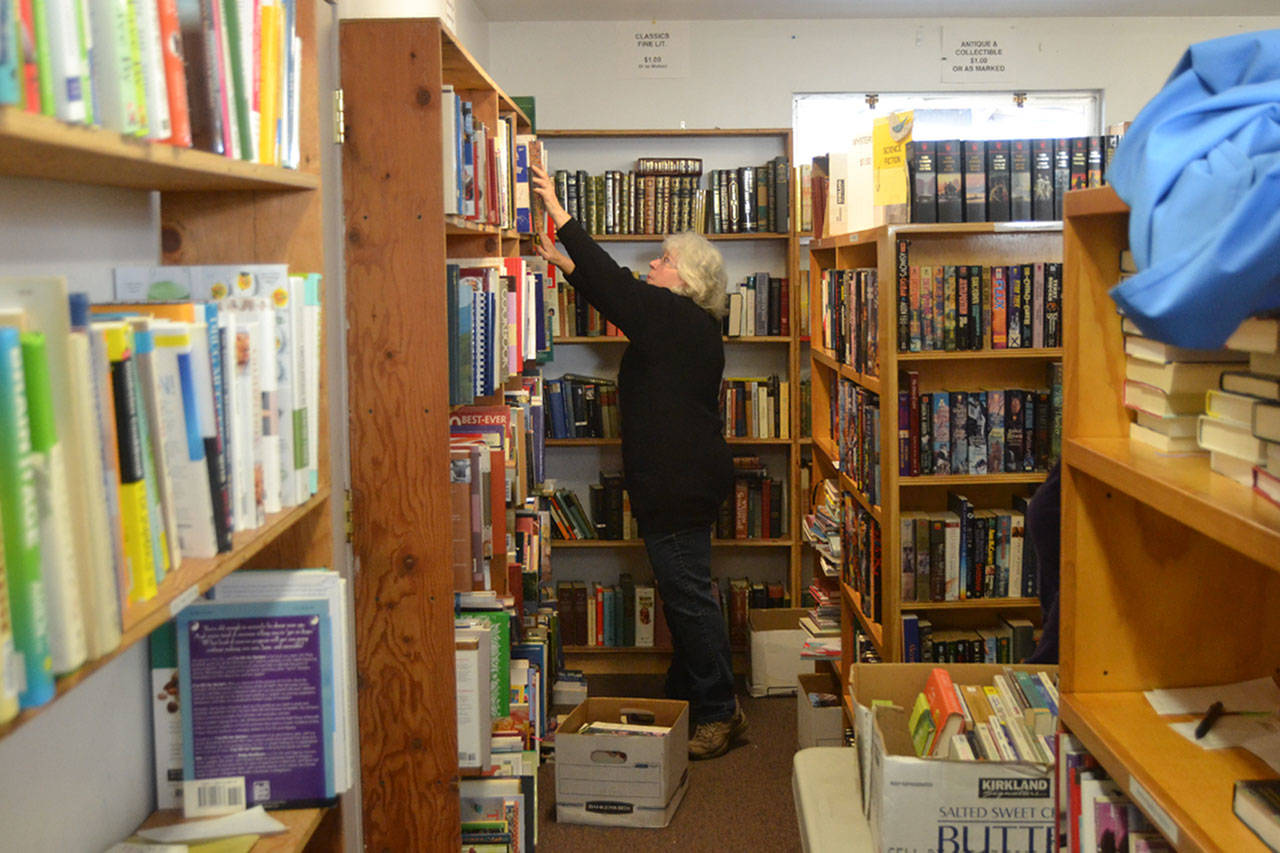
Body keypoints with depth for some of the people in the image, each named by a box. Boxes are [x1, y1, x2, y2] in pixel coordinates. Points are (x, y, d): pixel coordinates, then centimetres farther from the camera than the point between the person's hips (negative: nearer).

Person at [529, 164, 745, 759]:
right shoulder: (687, 326, 16)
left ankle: (719, 712, 3)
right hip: (681, 480, 11)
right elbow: (618, 300, 25)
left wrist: (561, 215, -9)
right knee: (683, 594, 15)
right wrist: (567, 264, 26)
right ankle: (685, 704, 25)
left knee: (688, 597, -5)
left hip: (680, 483, -11)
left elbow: (616, 287, -14)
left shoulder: (676, 318, -13)